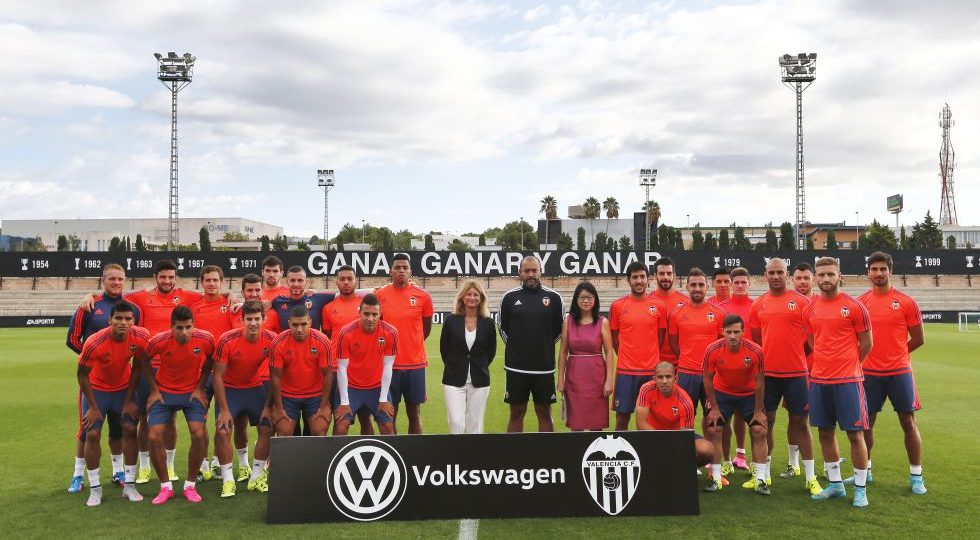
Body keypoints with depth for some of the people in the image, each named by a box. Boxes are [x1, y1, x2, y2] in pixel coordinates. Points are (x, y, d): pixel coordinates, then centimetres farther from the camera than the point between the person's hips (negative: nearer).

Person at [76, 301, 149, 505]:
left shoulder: (141, 337, -25)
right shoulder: (94, 343, -32)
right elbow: (82, 374, -16)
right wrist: (93, 407, -12)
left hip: (124, 387, 2)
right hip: (97, 388, -2)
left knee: (130, 429, -3)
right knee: (92, 434, -6)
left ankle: (129, 485, 8)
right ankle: (95, 488, 8)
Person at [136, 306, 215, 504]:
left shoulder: (206, 339, -21)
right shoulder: (159, 341, -22)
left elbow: (210, 360, 1)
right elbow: (144, 360, -1)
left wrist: (199, 387, -3)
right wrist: (154, 389, -3)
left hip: (192, 392, 0)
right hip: (164, 392, 0)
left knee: (199, 435, -15)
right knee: (154, 437, -10)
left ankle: (190, 485, 5)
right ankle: (165, 487, 9)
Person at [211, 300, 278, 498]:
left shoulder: (271, 340, -19)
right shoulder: (227, 340, -25)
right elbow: (218, 376, -18)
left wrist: (269, 406, -9)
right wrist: (224, 410, -19)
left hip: (255, 388, 3)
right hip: (229, 389, -2)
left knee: (267, 429, -2)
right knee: (222, 431, -15)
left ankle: (256, 477, 13)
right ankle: (227, 480, -3)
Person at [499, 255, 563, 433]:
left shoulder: (553, 298, 1)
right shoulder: (509, 297, 2)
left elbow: (559, 328, 12)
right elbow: (503, 328, 13)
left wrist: (544, 346, 9)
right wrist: (516, 347, 9)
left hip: (544, 368, 0)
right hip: (516, 367, 0)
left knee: (544, 414, 8)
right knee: (516, 413, 8)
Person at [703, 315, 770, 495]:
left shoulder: (755, 351, -25)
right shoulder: (712, 350, -25)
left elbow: (759, 382, -14)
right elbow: (708, 379, -11)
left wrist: (758, 411, -10)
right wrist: (714, 408, -9)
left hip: (749, 394, 0)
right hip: (722, 393, 0)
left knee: (759, 431, -7)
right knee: (713, 431, -6)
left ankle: (760, 480, 3)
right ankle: (716, 478, 4)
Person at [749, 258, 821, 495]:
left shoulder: (801, 302, -3)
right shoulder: (758, 305, 6)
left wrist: (795, 355, 0)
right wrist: (769, 358, 7)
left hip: (796, 372, -3)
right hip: (767, 373, 3)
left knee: (799, 421, 3)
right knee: (766, 422, 8)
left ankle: (811, 477, 10)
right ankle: (764, 473, 18)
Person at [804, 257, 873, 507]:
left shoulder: (855, 307, -6)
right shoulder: (810, 310, 7)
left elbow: (866, 344, 0)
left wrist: (847, 365, 8)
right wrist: (829, 365, 12)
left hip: (847, 380, -5)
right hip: (819, 380, 5)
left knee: (855, 434, 0)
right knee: (825, 432, 11)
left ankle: (860, 489, 11)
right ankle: (835, 484, 23)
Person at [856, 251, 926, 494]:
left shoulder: (906, 302, -4)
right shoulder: (860, 302, 3)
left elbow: (918, 339, 0)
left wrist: (895, 355, 3)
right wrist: (876, 355, 2)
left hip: (899, 372, -2)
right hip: (869, 373, 2)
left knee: (908, 422, 3)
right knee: (866, 422, 9)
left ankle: (916, 477, 13)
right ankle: (865, 470, 23)